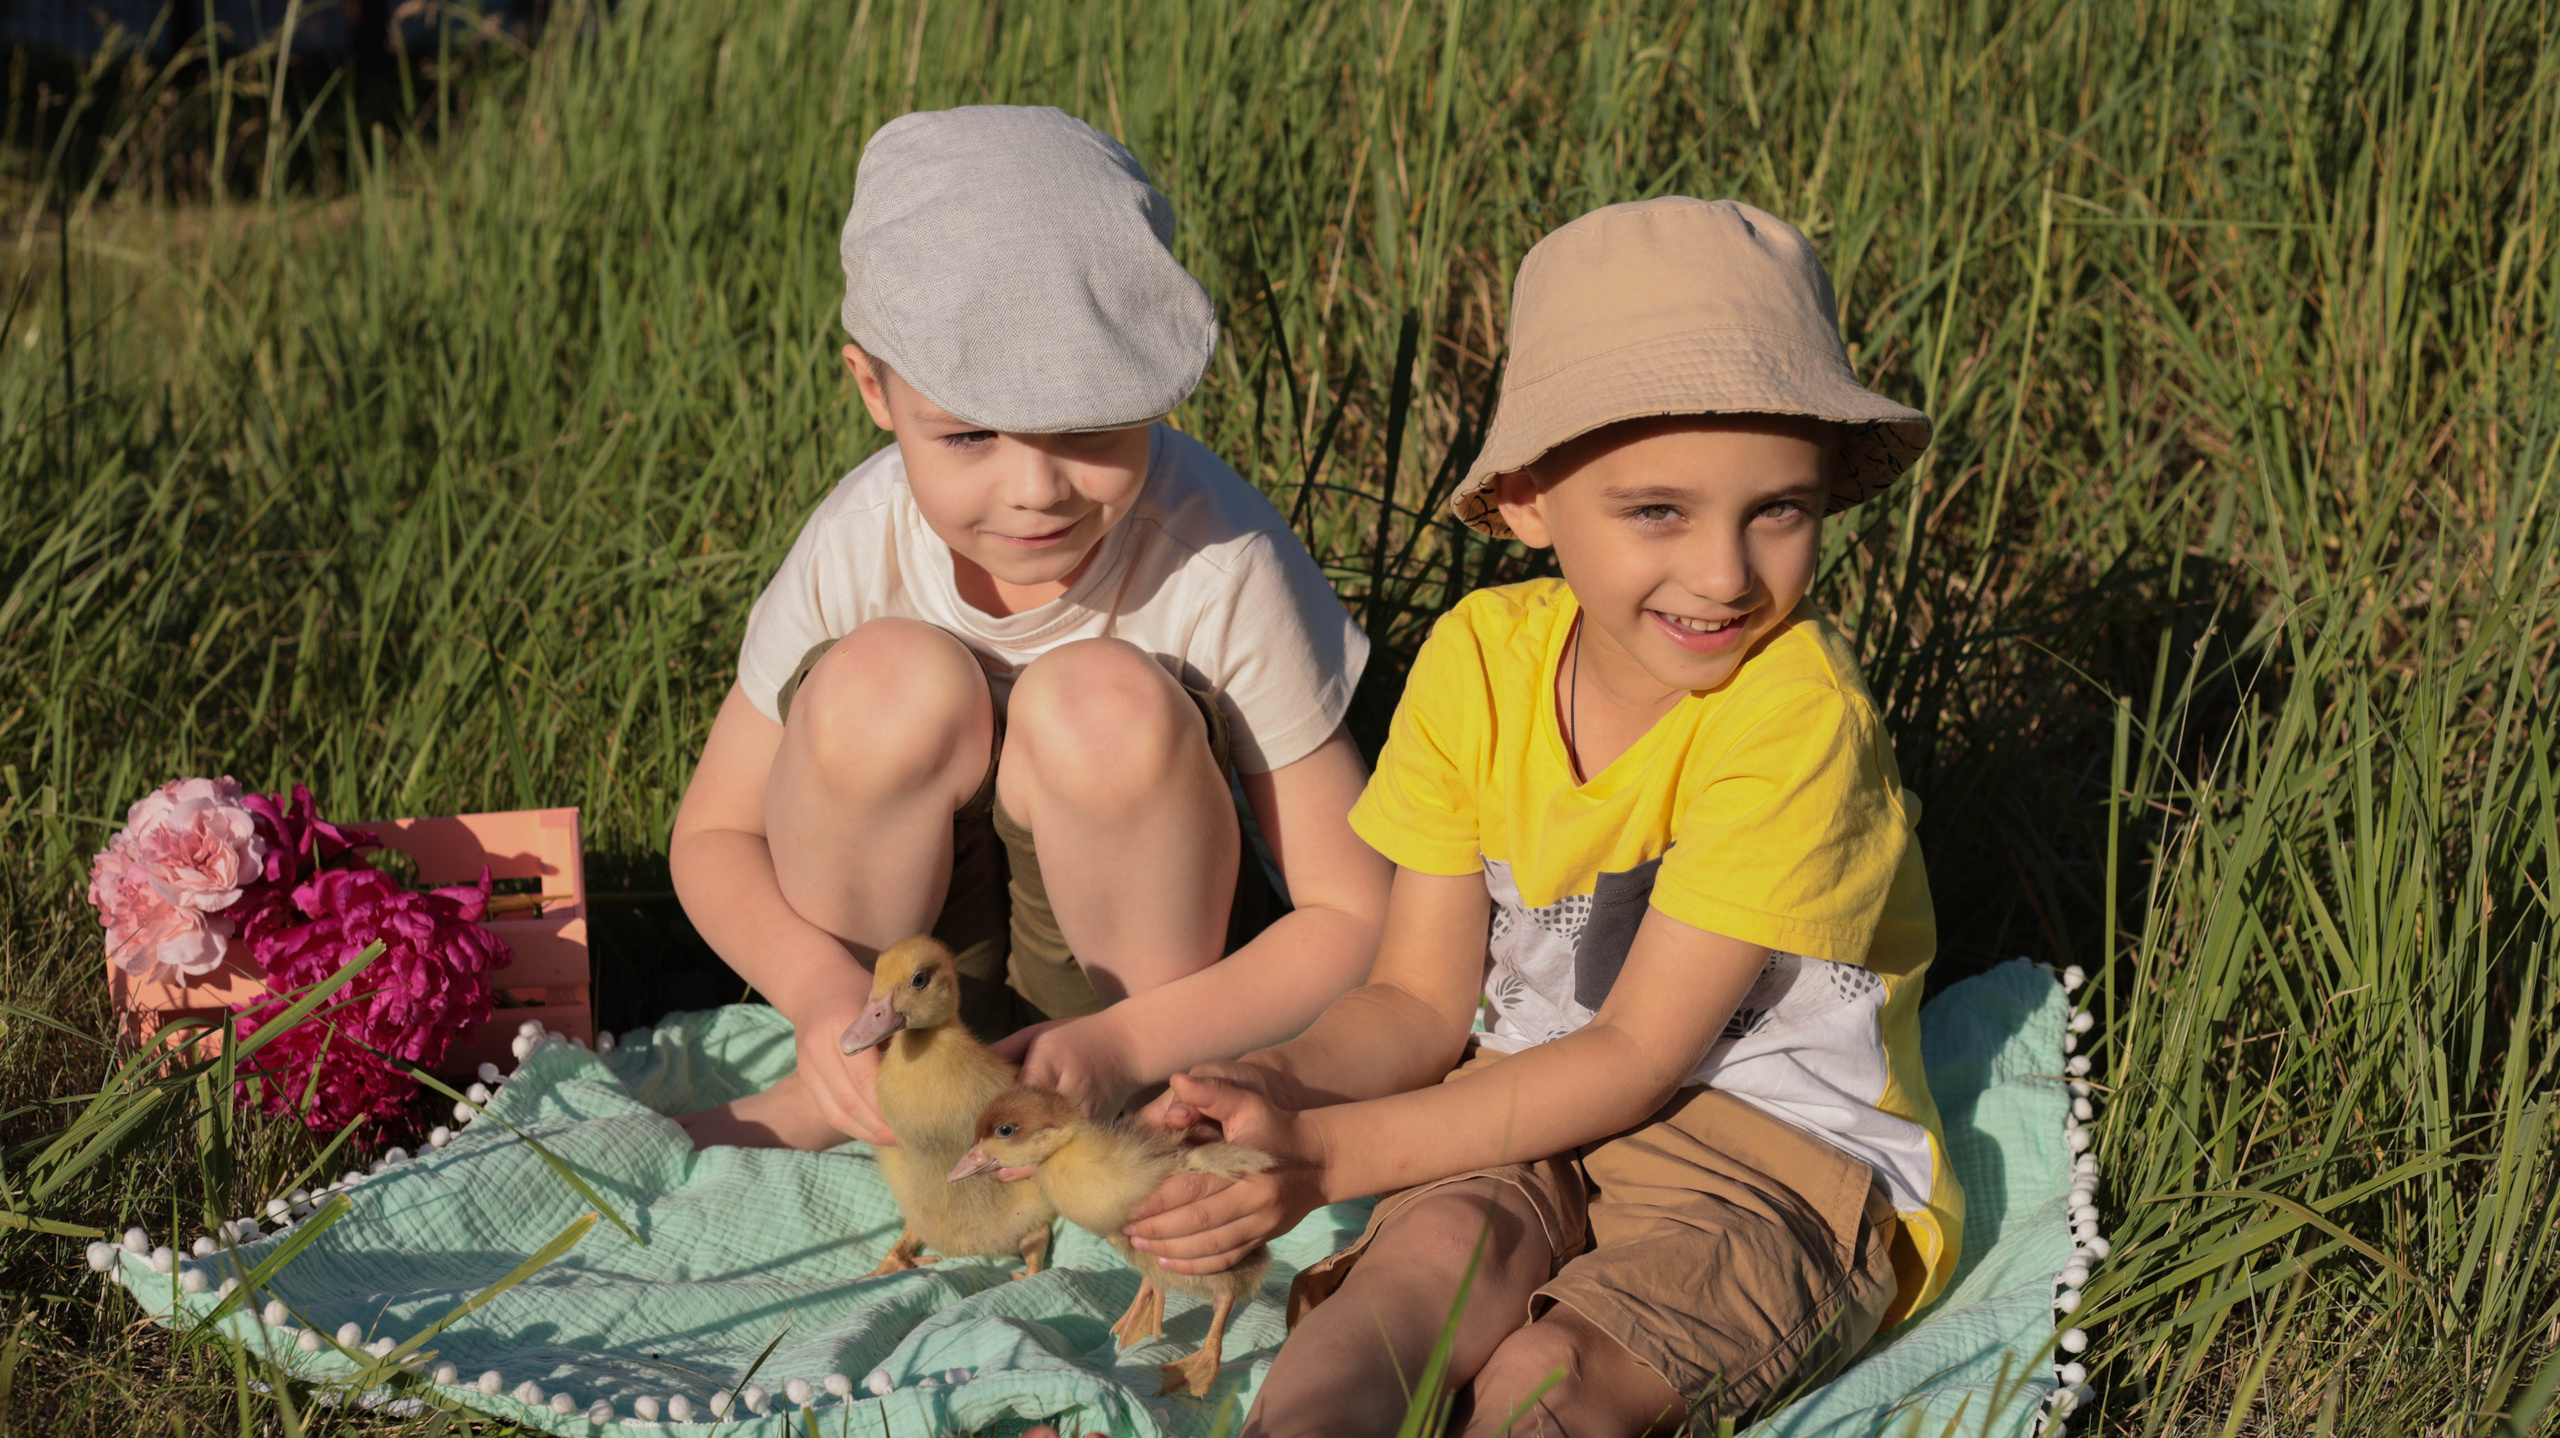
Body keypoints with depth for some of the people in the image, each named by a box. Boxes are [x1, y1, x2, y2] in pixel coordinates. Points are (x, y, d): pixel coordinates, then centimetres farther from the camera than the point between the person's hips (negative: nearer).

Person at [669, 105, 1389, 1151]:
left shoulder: (1221, 565, -25)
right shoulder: (861, 544, -18)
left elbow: (1354, 918, -18)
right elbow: (713, 835, -6)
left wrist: (1123, 1046, -32)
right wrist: (823, 992, -28)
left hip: (1137, 965, -1)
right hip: (907, 935, 2)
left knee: (1106, 702, -31)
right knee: (888, 680, -28)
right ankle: (846, 1085, -5)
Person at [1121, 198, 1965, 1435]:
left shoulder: (1793, 716, -20)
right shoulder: (1480, 661, -1)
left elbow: (1637, 1055, -18)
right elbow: (1420, 1002, 3)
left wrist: (1329, 1152, -23)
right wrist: (1267, 1091, -19)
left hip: (1784, 1158, -4)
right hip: (1538, 1116, 4)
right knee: (1443, 1247, -31)